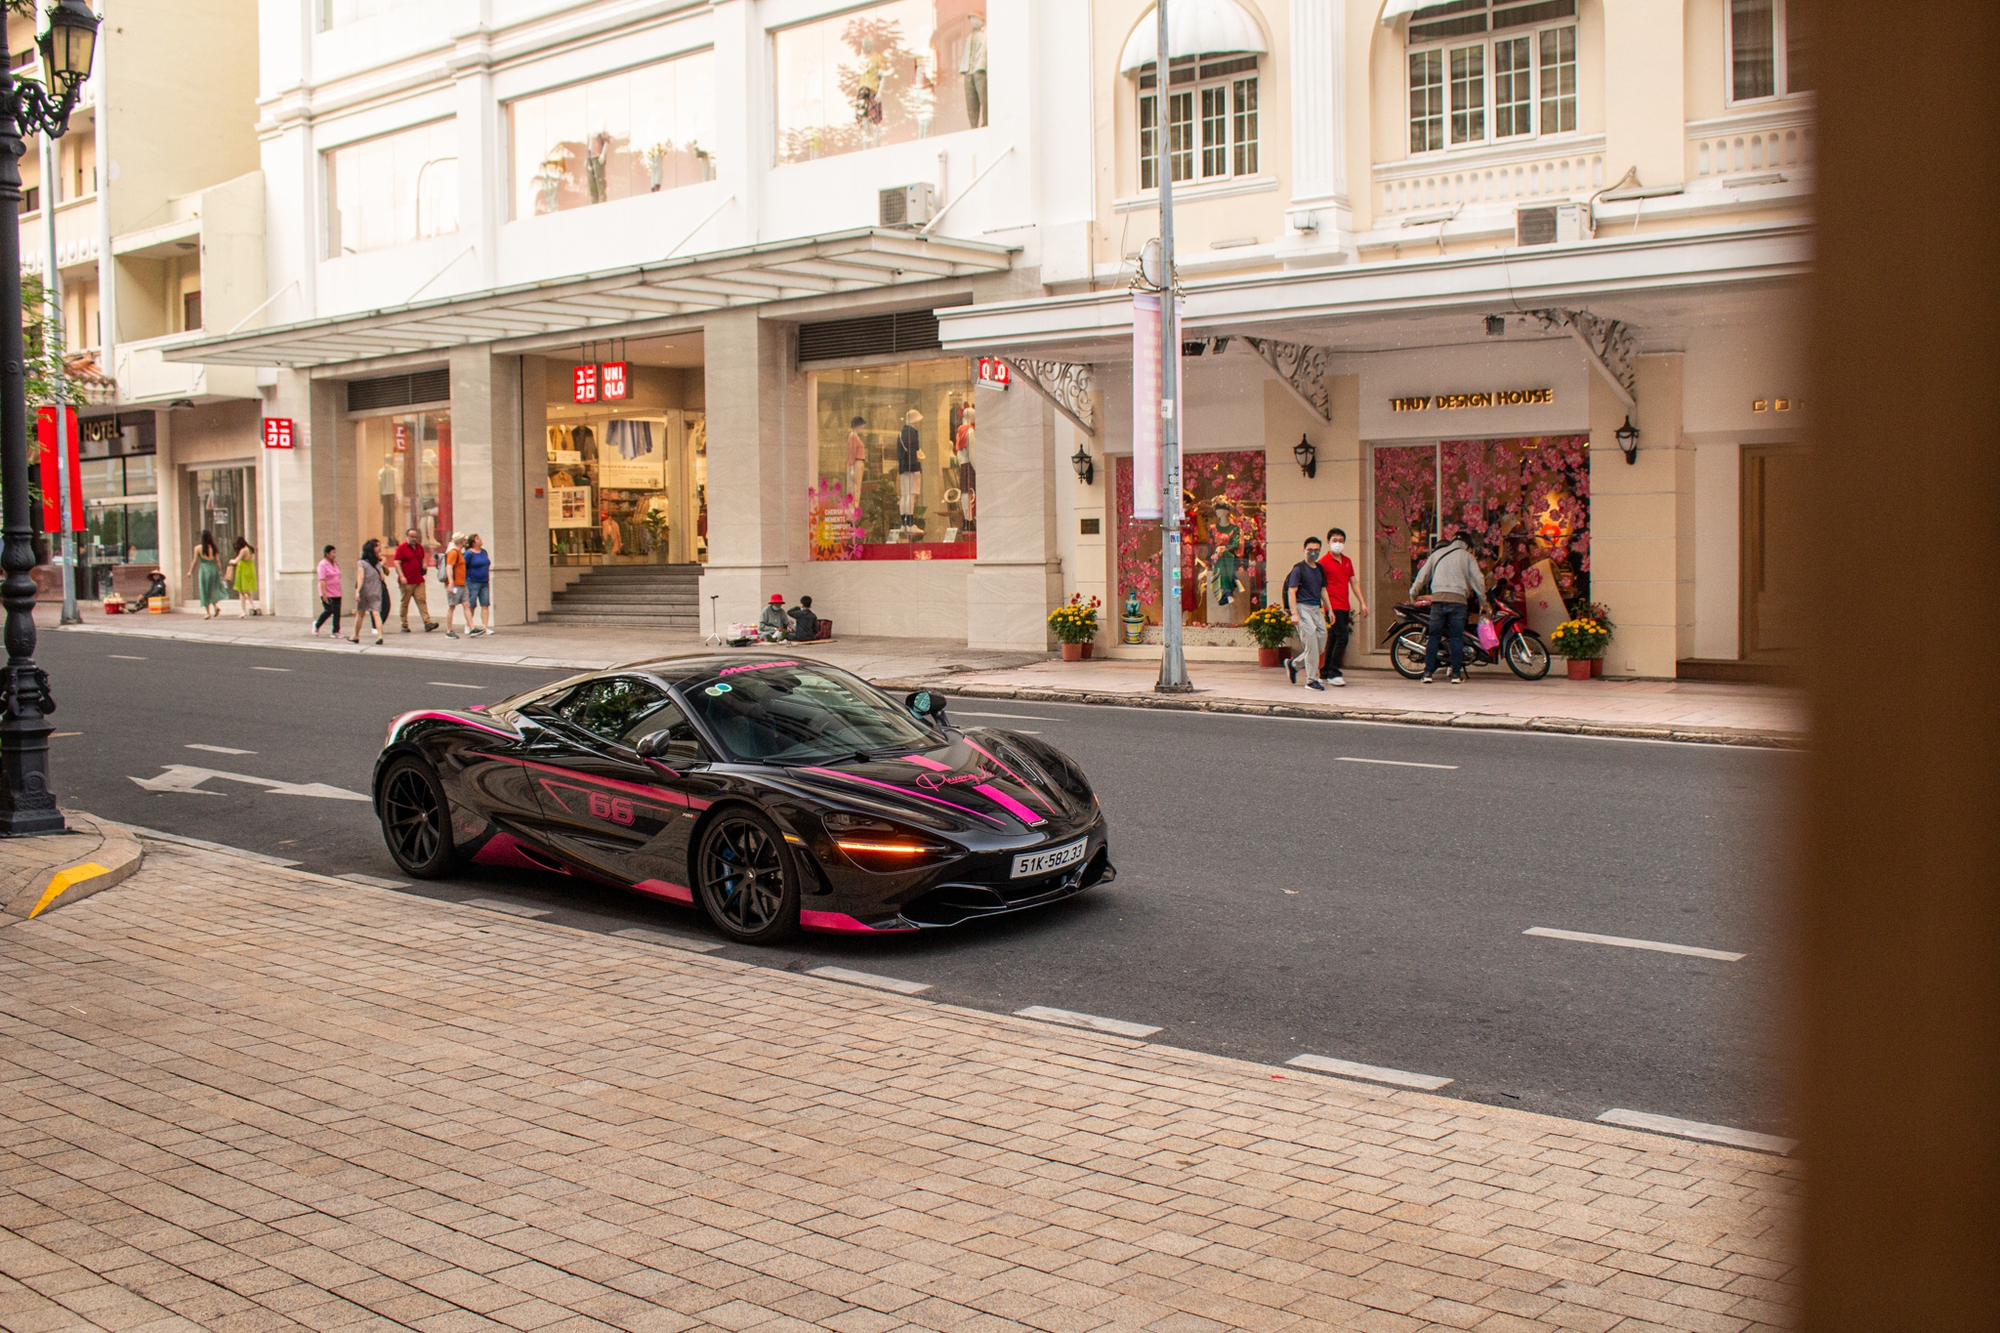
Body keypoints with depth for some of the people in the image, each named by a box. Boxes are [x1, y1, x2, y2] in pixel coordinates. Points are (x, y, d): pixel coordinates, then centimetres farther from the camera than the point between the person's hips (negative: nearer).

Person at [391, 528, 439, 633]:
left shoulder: (419, 547, 13)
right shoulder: (401, 548, -4)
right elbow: (397, 563, -9)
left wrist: (424, 564, 5)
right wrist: (401, 576, -18)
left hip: (419, 580, 5)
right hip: (407, 581, -5)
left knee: (422, 600, -4)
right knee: (405, 603, 3)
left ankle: (427, 622, -11)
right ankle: (404, 625, 10)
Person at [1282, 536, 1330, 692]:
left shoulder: (1320, 569, 15)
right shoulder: (1299, 569, -6)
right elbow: (1291, 592, -10)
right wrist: (1294, 613, -17)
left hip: (1317, 609, 7)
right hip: (1303, 607, -7)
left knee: (1321, 643, 5)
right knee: (1311, 642, -11)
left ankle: (1294, 664, 25)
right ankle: (1311, 680, -5)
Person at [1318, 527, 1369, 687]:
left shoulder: (1347, 561, 16)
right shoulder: (1324, 562, -6)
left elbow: (1354, 583, 20)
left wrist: (1362, 602, 13)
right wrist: (1328, 609, -15)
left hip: (1345, 607, 7)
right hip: (1333, 607, -7)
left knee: (1333, 640, 10)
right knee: (1342, 637, -16)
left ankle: (1325, 673, 16)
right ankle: (1333, 673, -13)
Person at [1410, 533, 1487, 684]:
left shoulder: (1437, 554, 19)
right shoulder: (1467, 556, 13)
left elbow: (1423, 575, 21)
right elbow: (1477, 579, 8)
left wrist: (1414, 592, 31)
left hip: (1438, 598, 2)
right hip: (1458, 599, -2)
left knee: (1434, 636, 5)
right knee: (1457, 637, 2)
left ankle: (1428, 672, 0)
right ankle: (1456, 674, -1)